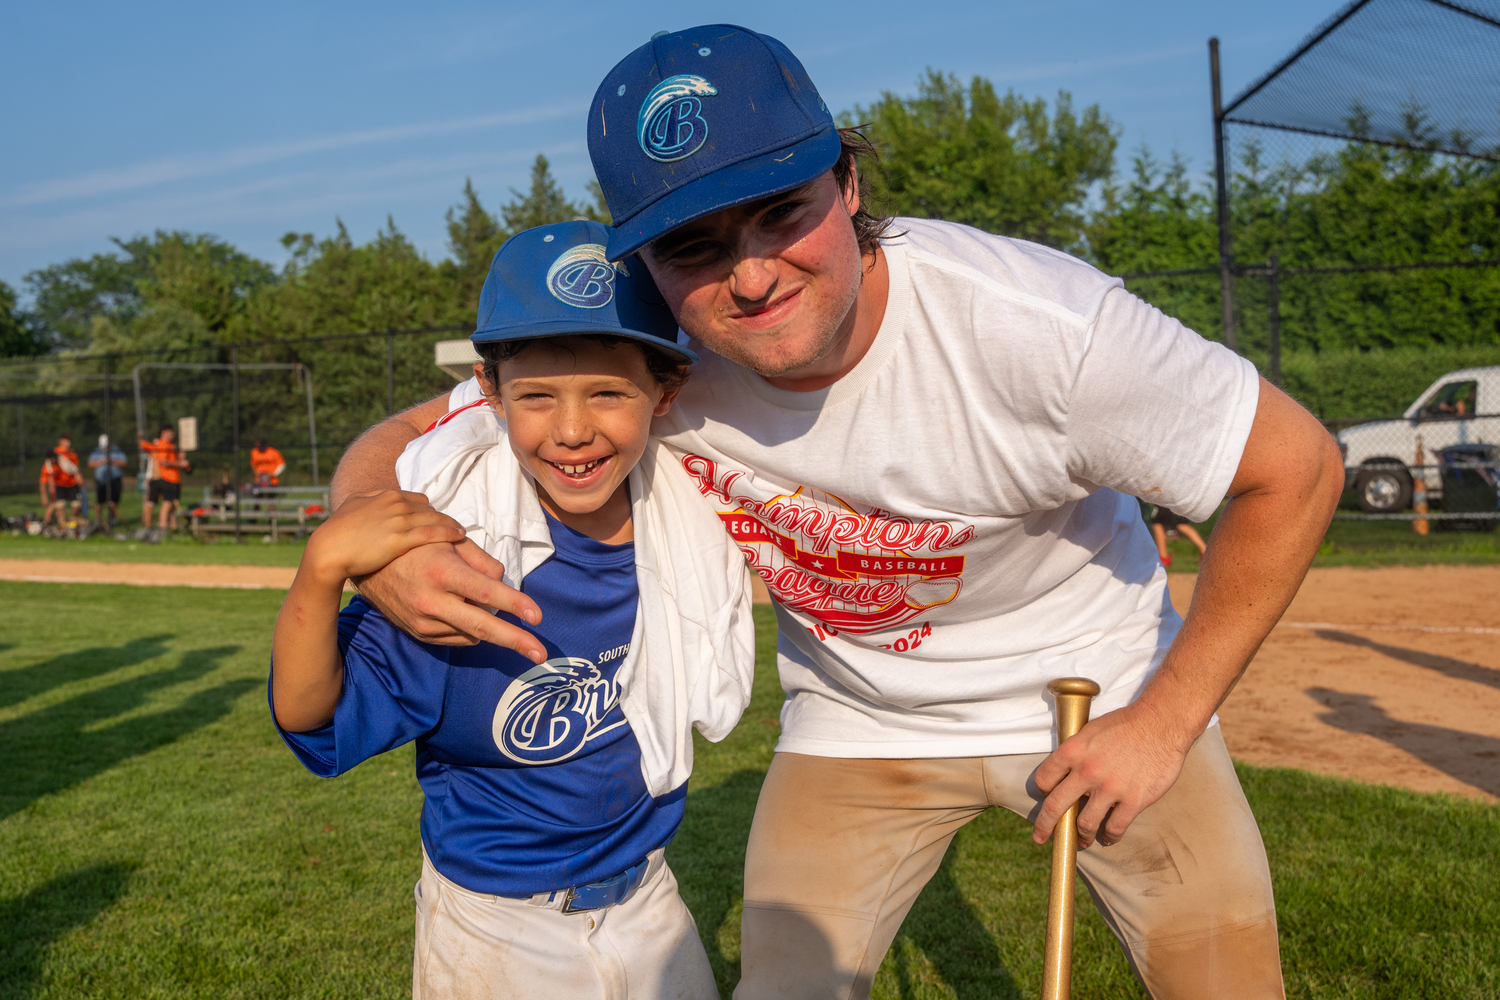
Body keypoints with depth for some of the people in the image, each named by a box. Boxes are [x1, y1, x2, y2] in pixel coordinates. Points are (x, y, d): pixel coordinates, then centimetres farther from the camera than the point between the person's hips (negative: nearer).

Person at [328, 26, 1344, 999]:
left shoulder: (1035, 323, -32)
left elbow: (1297, 467, -20)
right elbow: (399, 440, -12)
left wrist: (1166, 721, -18)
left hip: (1096, 690, -1)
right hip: (857, 721, 2)